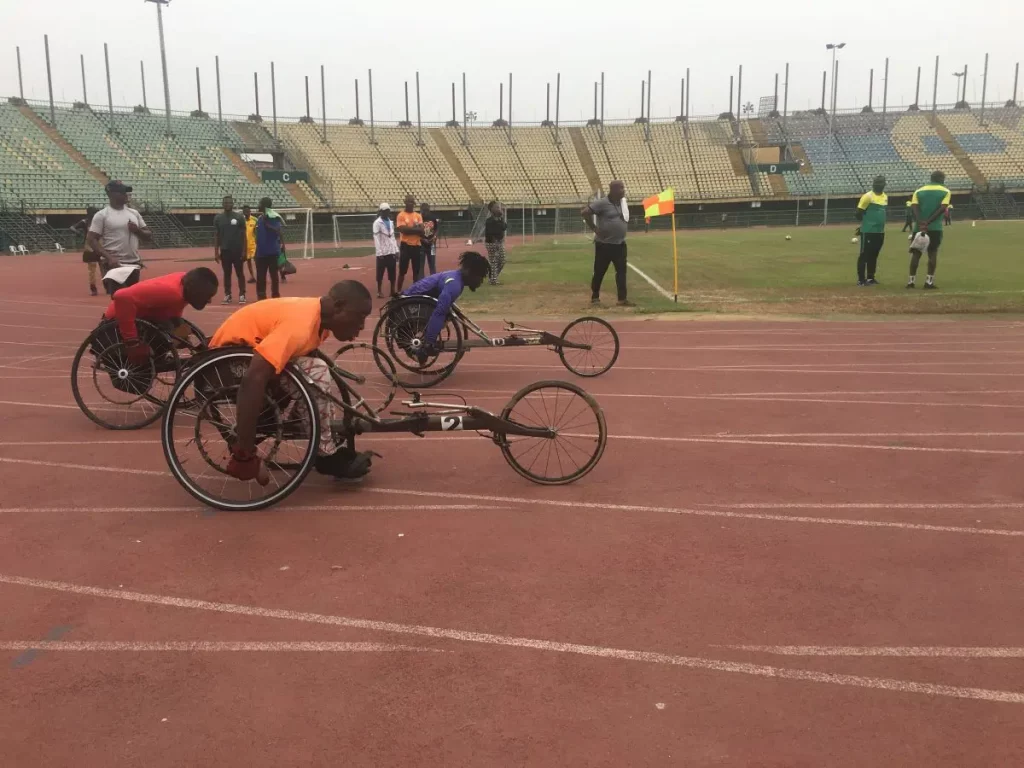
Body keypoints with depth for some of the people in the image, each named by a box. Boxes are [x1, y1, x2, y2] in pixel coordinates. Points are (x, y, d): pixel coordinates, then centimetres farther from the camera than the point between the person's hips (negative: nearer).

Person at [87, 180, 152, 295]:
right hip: (114, 264, -6)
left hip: (134, 264, 6)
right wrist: (108, 257, -21)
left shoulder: (134, 213, 13)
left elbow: (149, 236, 15)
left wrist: (137, 230, -7)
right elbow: (91, 240, -9)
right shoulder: (102, 215, -4)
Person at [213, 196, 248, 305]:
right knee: (226, 273, 7)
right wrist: (216, 252, 1)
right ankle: (227, 295, 13)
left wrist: (244, 251, -6)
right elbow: (216, 236, 5)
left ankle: (242, 295, 7)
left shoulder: (239, 217, -1)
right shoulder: (218, 218, 3)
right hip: (225, 250, 2)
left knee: (240, 273, 2)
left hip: (237, 250, -2)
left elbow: (243, 235, 0)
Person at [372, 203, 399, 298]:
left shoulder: (391, 222, 14)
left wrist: (396, 250, 8)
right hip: (382, 252, -6)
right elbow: (376, 238, -11)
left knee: (392, 272, 7)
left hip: (391, 251, 6)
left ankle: (392, 291, 15)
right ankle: (379, 292, 6)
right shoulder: (377, 223, -7)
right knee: (380, 272, 0)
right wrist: (379, 253, -17)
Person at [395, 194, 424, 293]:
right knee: (402, 271, -1)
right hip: (405, 246, -4)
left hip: (417, 246, 4)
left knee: (417, 270, 9)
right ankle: (399, 291, 6)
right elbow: (403, 229, -16)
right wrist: (415, 229, -10)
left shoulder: (418, 215, 10)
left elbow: (421, 230, -1)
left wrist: (409, 229, -13)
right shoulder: (401, 215, -4)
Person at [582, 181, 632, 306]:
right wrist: (594, 228, -16)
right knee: (599, 272, 5)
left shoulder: (621, 202, 8)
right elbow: (584, 212, -19)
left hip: (620, 244, 6)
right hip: (604, 244, -6)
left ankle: (622, 299, 4)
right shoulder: (602, 202, -14)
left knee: (621, 271, 1)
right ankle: (595, 297, 20)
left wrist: (624, 228, 8)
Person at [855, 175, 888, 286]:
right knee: (864, 254, -3)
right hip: (868, 231, -7)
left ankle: (870, 278, 21)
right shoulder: (868, 196, -11)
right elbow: (859, 213, -11)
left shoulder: (885, 197, 12)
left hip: (880, 231, 7)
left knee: (874, 255, 13)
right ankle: (861, 279, 1)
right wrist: (865, 223, -1)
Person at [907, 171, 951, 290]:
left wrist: (921, 223, -15)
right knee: (932, 253, 4)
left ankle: (911, 280, 5)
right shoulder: (945, 192, 5)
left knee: (916, 253, 7)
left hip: (919, 227, 2)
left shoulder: (919, 191, 11)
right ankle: (929, 281, -1)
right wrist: (928, 222, -14)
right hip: (935, 228, -2)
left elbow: (914, 207, -5)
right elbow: (942, 208, -9)